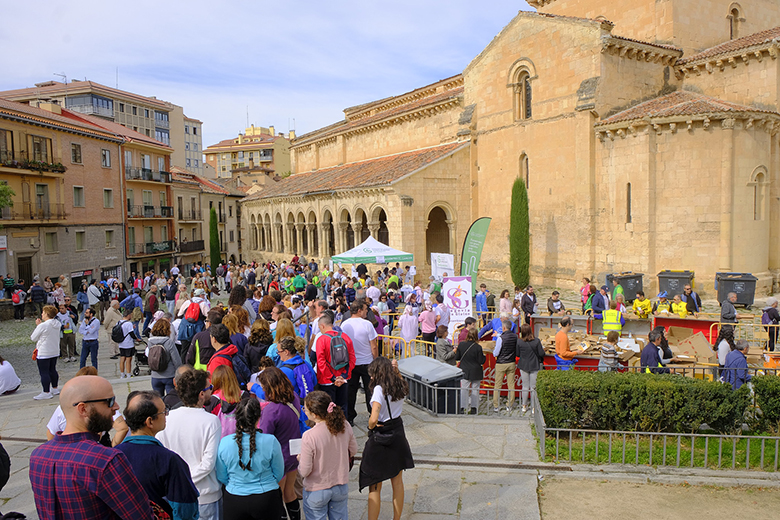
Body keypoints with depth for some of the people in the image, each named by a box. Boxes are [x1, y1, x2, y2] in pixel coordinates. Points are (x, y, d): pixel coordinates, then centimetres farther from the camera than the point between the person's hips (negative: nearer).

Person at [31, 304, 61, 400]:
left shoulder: (42, 326, -20)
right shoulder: (58, 324, 2)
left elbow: (33, 338, -8)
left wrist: (37, 325, 1)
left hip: (44, 353, -8)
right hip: (55, 352, 8)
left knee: (44, 373, 0)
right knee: (52, 370, 19)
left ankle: (46, 393, 4)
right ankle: (54, 389, 29)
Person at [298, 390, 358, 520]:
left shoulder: (309, 437, -29)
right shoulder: (345, 426, -15)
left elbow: (304, 472, -21)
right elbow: (353, 450, 2)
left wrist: (300, 459, -1)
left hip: (316, 491, -4)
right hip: (341, 487, 4)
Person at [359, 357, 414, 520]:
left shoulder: (379, 389, -22)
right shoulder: (400, 386, -2)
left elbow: (374, 418, -31)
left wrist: (371, 427, -11)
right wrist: (396, 371, 12)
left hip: (380, 439, -7)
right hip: (398, 434, 7)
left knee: (375, 487, 6)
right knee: (397, 482, 19)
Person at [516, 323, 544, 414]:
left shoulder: (519, 342, -11)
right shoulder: (536, 341, -14)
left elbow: (517, 354, -2)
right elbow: (541, 354, -10)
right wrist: (543, 349, 12)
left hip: (523, 366, 1)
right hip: (535, 366, -1)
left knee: (525, 386, 13)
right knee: (534, 387, 7)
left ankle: (524, 406, 22)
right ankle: (534, 407, 12)